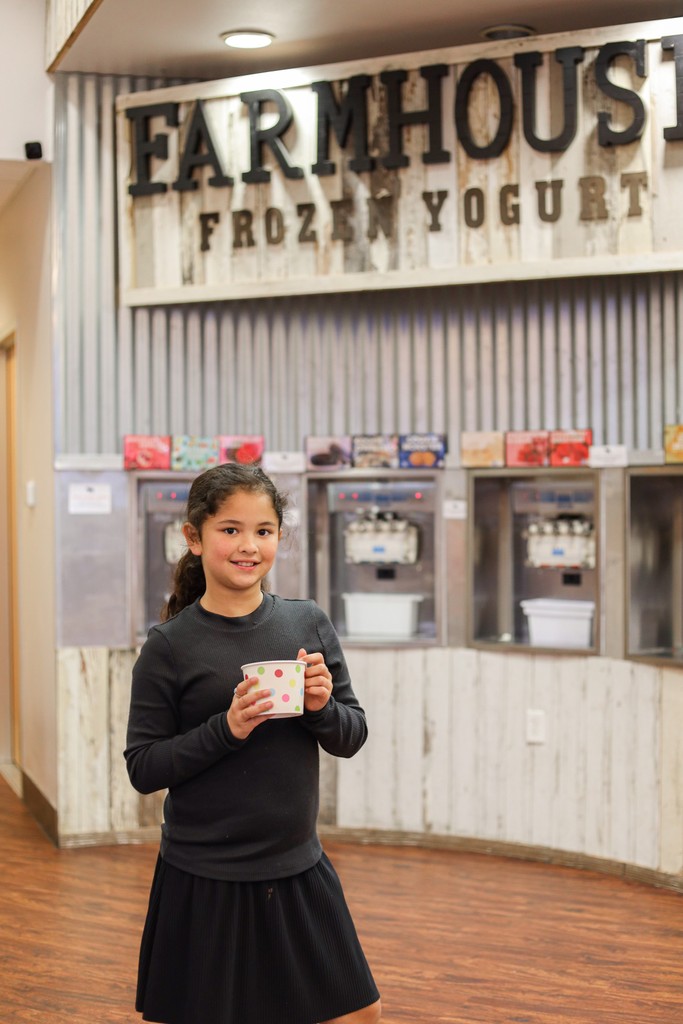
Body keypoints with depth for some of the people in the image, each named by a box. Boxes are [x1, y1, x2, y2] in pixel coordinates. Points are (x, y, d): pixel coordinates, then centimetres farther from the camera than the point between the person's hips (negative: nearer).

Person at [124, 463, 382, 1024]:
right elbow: (143, 768, -9)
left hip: (298, 870, 4)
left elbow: (352, 737, 6)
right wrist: (226, 729, -22)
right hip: (204, 881, -4)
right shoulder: (170, 646, -10)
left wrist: (322, 707, -15)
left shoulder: (309, 624, 1)